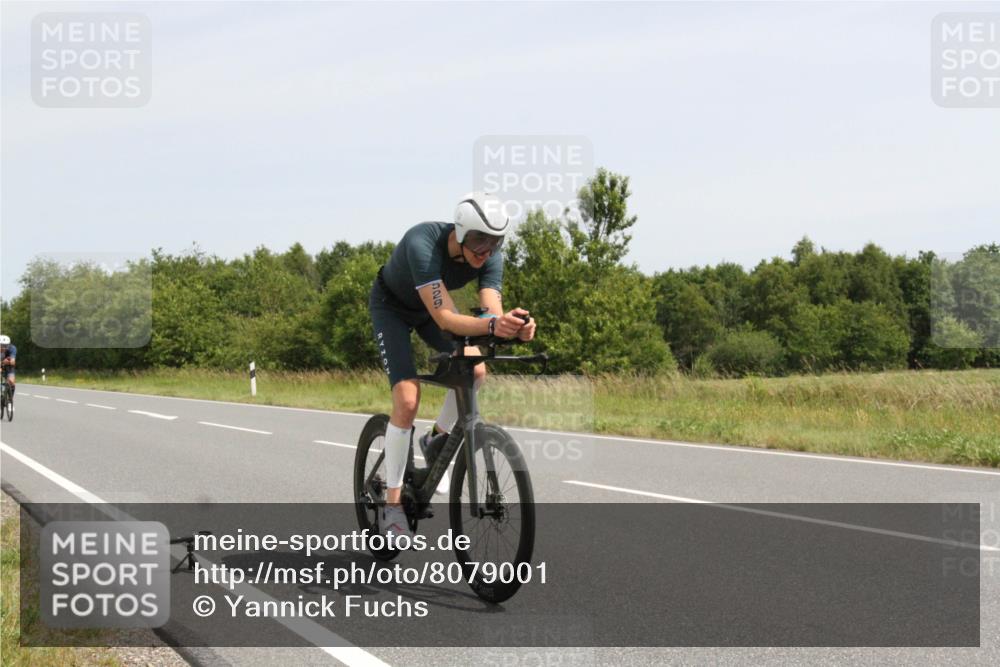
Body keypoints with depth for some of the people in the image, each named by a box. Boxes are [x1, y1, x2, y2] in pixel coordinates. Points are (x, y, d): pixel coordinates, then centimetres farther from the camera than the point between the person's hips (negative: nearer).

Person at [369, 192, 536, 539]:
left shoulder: (491, 258, -24)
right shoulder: (422, 244, -41)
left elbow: (493, 314, -33)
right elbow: (444, 318, -47)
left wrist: (513, 328, -57)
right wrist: (492, 324, -64)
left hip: (431, 306, 5)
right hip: (391, 306, -5)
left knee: (475, 370, -19)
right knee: (408, 400, -20)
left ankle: (436, 438, 9)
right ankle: (392, 505, -8)